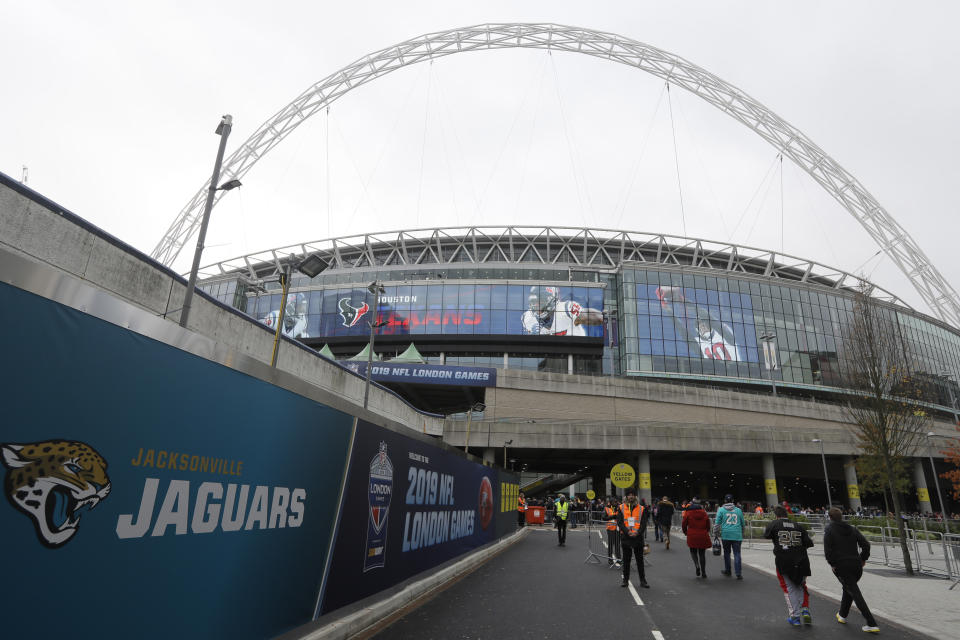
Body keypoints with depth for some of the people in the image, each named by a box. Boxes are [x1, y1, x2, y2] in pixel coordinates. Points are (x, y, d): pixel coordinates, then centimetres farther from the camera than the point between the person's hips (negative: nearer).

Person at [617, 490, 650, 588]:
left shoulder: (641, 509, 4)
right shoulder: (621, 508, 2)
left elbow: (643, 524, -1)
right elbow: (619, 522, -4)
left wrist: (637, 532, -16)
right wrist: (627, 532, -17)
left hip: (638, 537, 0)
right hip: (625, 537, 0)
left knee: (640, 560, 6)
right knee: (626, 560, 9)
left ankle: (642, 580, 15)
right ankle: (625, 579, 19)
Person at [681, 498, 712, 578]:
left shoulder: (688, 513, -2)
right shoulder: (704, 513, 5)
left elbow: (684, 524, 0)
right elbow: (708, 525, 9)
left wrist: (686, 532, 17)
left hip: (692, 536, -2)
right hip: (703, 536, 2)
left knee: (693, 551, 16)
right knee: (702, 554, 12)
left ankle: (697, 565, -9)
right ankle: (703, 573, 14)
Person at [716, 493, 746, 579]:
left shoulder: (721, 510, 4)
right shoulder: (738, 510, 10)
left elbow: (717, 523, 1)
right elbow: (743, 523, 16)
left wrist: (717, 534, 9)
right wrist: (742, 533, 27)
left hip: (726, 534, -1)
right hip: (737, 535, 1)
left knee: (727, 553, 12)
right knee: (737, 554, 1)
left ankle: (727, 571, 20)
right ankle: (738, 573, -4)